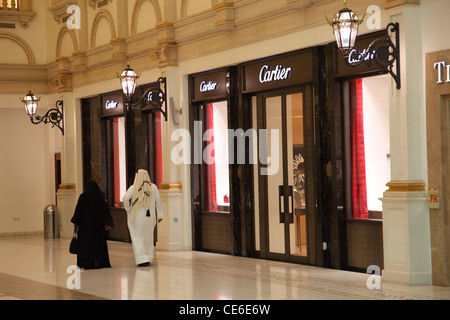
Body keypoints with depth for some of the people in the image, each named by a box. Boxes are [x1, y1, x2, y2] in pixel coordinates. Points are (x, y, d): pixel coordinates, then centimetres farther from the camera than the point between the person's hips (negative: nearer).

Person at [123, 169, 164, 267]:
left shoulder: (133, 187, -6)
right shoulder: (153, 187, 1)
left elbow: (125, 198, -18)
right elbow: (158, 201, -1)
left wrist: (128, 210, -4)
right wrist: (160, 215, 2)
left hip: (136, 216, -3)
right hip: (149, 216, 3)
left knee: (138, 238, 2)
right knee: (148, 237, 17)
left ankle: (142, 259, -9)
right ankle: (149, 258, 20)